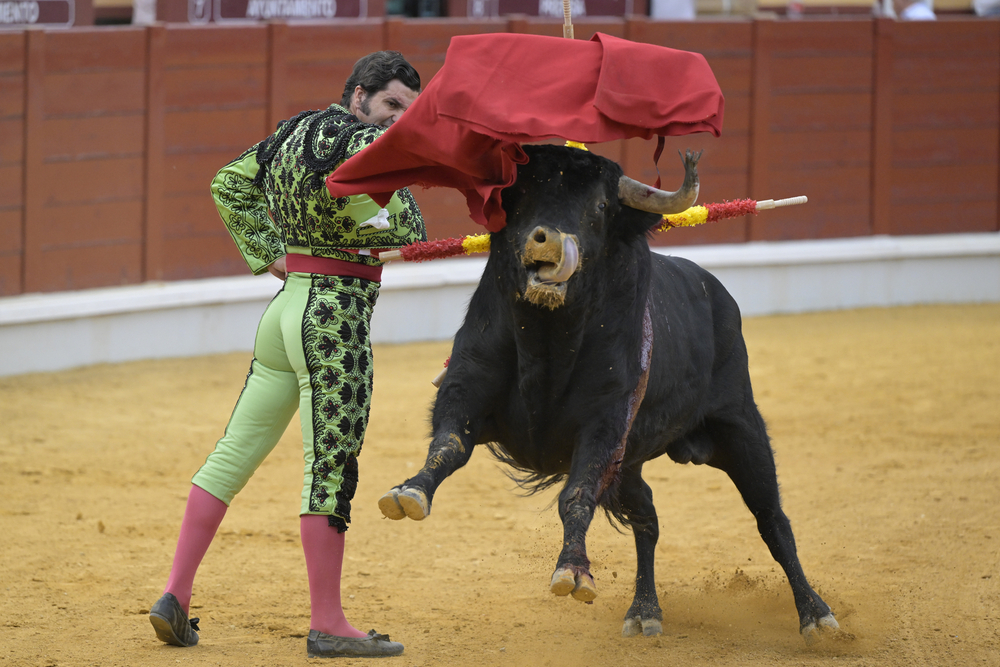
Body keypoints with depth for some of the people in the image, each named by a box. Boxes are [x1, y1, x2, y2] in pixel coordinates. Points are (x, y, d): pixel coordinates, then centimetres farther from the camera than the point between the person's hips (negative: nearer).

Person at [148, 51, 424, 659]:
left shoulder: (295, 132, 13)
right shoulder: (362, 141, -13)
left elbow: (230, 185, 22)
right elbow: (407, 233, -21)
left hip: (289, 301, 9)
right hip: (337, 313, -9)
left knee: (236, 450, 11)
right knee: (331, 465, -5)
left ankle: (176, 597, 11)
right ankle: (328, 624, -3)